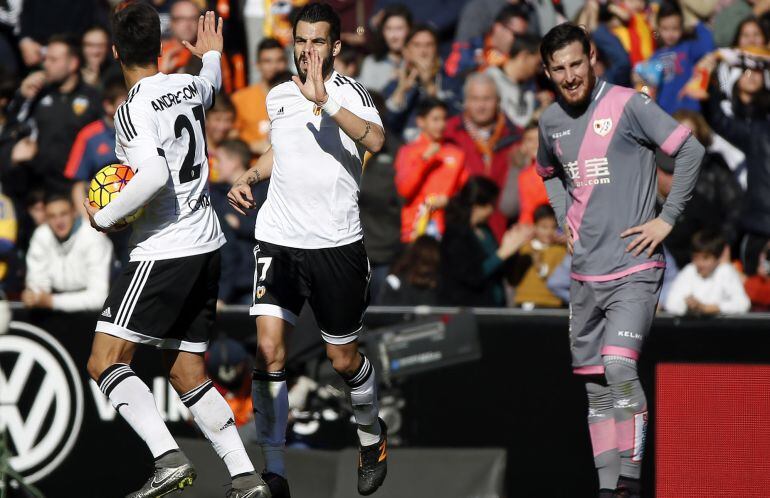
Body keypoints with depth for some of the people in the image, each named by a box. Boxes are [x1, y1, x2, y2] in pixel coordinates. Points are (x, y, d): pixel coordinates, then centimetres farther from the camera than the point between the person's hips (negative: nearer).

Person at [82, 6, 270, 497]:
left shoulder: (134, 107, -15)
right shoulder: (188, 85, 8)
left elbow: (154, 175, -29)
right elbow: (212, 87, 35)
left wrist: (107, 216, -15)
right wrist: (212, 55, 56)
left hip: (164, 251, -8)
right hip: (206, 245, 8)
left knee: (105, 360, -9)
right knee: (188, 373, 13)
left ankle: (169, 458, -23)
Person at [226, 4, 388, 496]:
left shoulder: (350, 92, -7)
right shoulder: (277, 97, 9)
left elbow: (375, 140, -29)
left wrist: (323, 100, -38)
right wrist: (248, 178, 12)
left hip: (337, 243, -3)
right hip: (279, 238, 3)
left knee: (343, 358, 9)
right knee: (269, 348, -12)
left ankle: (372, 433, 40)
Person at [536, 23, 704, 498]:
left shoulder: (628, 105, -10)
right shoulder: (551, 121, 10)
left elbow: (691, 151, -11)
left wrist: (667, 219, -12)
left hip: (634, 268, -7)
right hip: (585, 274, 7)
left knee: (619, 367, -21)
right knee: (596, 384, 8)